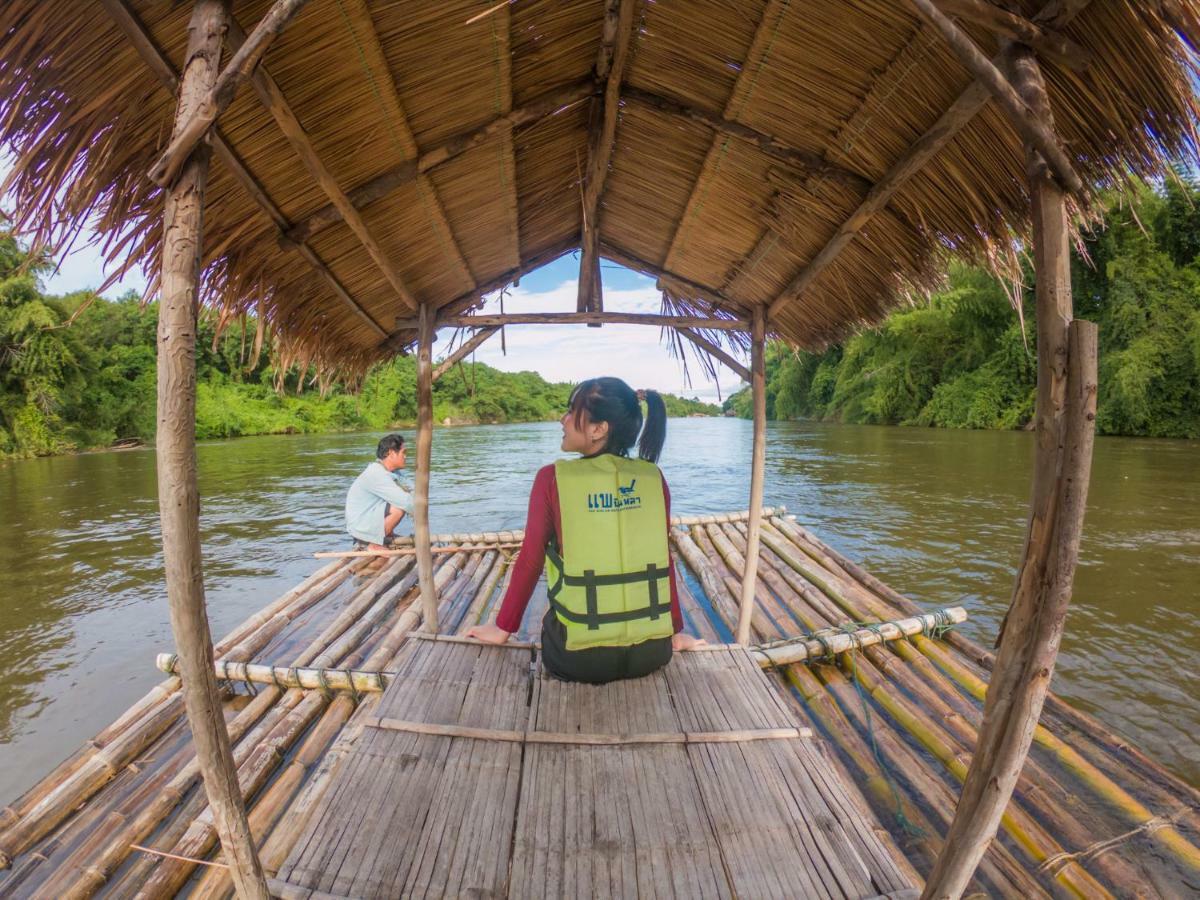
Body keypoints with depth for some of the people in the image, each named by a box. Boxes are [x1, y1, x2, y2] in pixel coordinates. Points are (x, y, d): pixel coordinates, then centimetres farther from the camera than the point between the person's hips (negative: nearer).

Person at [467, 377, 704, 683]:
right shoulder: (653, 479, -2)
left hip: (580, 657, -2)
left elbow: (529, 561, -4)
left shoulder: (552, 478, -9)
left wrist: (503, 628, 9)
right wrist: (675, 631, 15)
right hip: (651, 650, 3)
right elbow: (664, 560, 3)